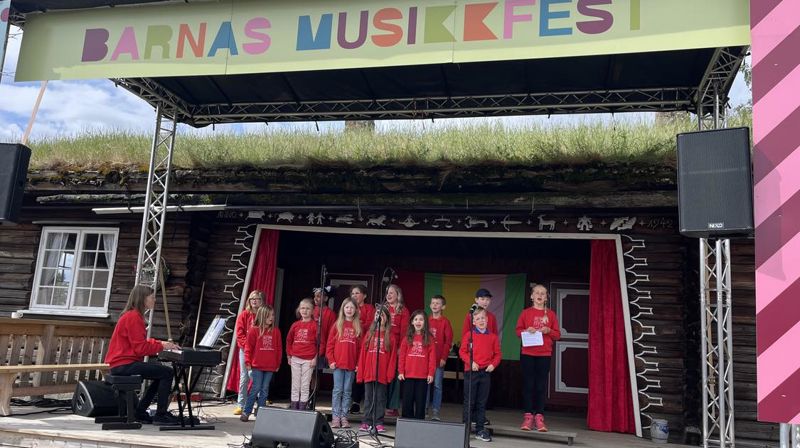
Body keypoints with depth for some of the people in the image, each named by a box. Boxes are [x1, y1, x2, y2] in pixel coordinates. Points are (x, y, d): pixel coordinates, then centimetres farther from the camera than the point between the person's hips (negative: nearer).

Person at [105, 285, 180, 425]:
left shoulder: (133, 315, 16)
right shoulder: (133, 317, -16)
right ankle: (160, 414, -8)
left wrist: (162, 343, 8)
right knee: (167, 372, -14)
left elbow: (142, 341, 20)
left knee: (161, 373, 18)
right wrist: (161, 346, -10)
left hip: (122, 363, 11)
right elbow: (140, 348, -20)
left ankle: (140, 412, 18)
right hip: (125, 364, -11)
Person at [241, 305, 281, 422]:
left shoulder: (276, 331, 6)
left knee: (265, 390, 8)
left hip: (270, 367, 3)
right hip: (257, 365, -3)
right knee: (256, 388, -3)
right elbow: (248, 347, -1)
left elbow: (279, 348, 9)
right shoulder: (254, 330, -3)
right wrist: (248, 362, -5)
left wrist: (278, 364, 8)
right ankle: (246, 412, 7)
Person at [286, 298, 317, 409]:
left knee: (305, 386, 1)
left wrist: (316, 358, -9)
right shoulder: (295, 325, 8)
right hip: (295, 359, 4)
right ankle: (293, 406, 15)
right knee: (295, 385, 9)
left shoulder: (315, 325, -4)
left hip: (309, 360, -4)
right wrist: (289, 356, 10)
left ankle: (302, 407, 7)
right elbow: (289, 340, 14)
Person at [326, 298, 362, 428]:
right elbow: (330, 344, 3)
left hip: (351, 365, 1)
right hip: (338, 364, -1)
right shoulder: (337, 325, 5)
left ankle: (344, 417, 11)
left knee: (347, 391, 5)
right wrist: (331, 360, -4)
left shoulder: (358, 326, 6)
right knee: (337, 390, 0)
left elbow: (360, 347, 4)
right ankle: (336, 417, 5)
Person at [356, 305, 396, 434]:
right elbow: (362, 354, 7)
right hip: (368, 373, 2)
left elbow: (392, 356, -1)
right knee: (368, 398, 8)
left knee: (380, 398, 4)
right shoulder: (369, 334, 9)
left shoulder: (390, 336, 2)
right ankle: (367, 422, 13)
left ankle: (378, 422, 10)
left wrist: (390, 373, -8)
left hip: (382, 374, -2)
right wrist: (360, 372, 2)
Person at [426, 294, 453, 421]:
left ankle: (435, 412, 5)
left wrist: (444, 357, -11)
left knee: (437, 385, 1)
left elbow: (448, 341, -5)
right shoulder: (426, 320, 9)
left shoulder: (445, 322, -1)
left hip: (439, 359, -3)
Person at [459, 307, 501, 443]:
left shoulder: (493, 337, 5)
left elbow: (497, 354, 8)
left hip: (486, 372, 3)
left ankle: (480, 430, 18)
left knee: (482, 402, 10)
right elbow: (462, 351, -3)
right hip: (471, 372, -2)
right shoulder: (469, 335, -2)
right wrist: (470, 362, -15)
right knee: (469, 402, 4)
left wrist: (493, 364, -8)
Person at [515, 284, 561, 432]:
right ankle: (528, 416, 6)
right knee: (528, 384, 1)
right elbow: (518, 331, 6)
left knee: (541, 386, 1)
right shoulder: (525, 312, 6)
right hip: (527, 353, 0)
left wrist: (548, 331, -12)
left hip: (544, 354, 0)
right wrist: (526, 330, -13)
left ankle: (539, 417, 5)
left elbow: (557, 335, 7)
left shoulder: (551, 314, 7)